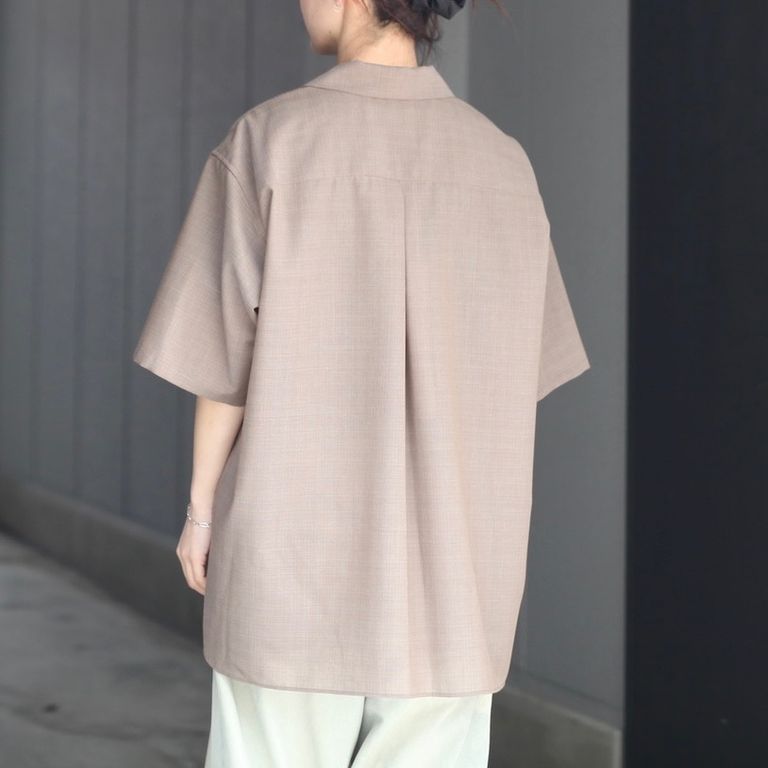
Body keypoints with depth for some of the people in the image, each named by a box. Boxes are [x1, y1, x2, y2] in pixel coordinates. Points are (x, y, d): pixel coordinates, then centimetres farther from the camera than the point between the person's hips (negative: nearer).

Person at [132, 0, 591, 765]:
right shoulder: (504, 164, 1)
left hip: (298, 562, -3)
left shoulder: (268, 141, -11)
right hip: (450, 574, 3)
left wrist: (201, 508, 5)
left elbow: (224, 358, -9)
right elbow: (514, 381, 6)